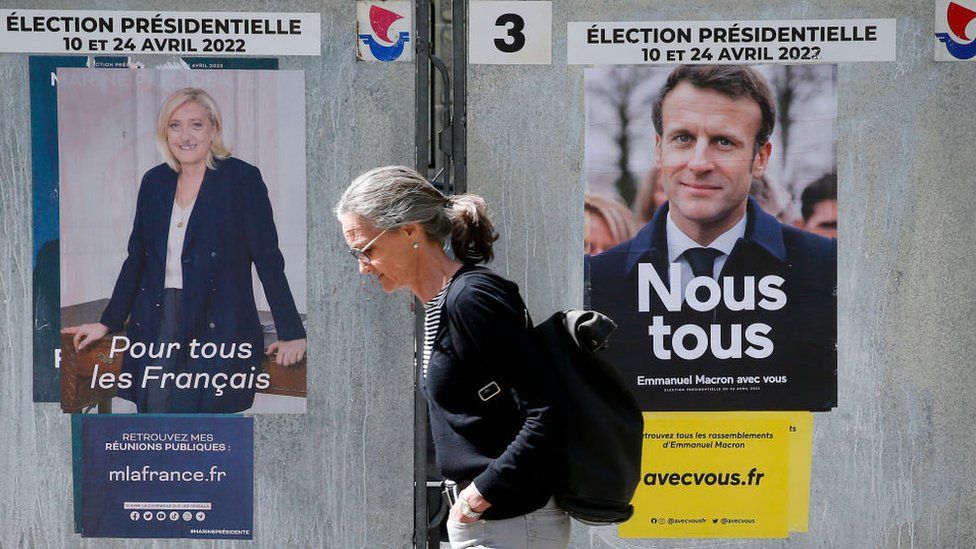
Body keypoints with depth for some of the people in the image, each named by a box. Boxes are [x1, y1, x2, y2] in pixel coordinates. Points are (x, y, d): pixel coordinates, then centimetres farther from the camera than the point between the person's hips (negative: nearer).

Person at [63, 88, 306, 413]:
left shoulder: (241, 178, -3)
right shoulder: (155, 181, 13)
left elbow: (268, 260, -5)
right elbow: (136, 258, 19)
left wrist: (292, 334, -9)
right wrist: (107, 323, 16)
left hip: (217, 328, -4)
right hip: (158, 322, 4)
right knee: (155, 407, -7)